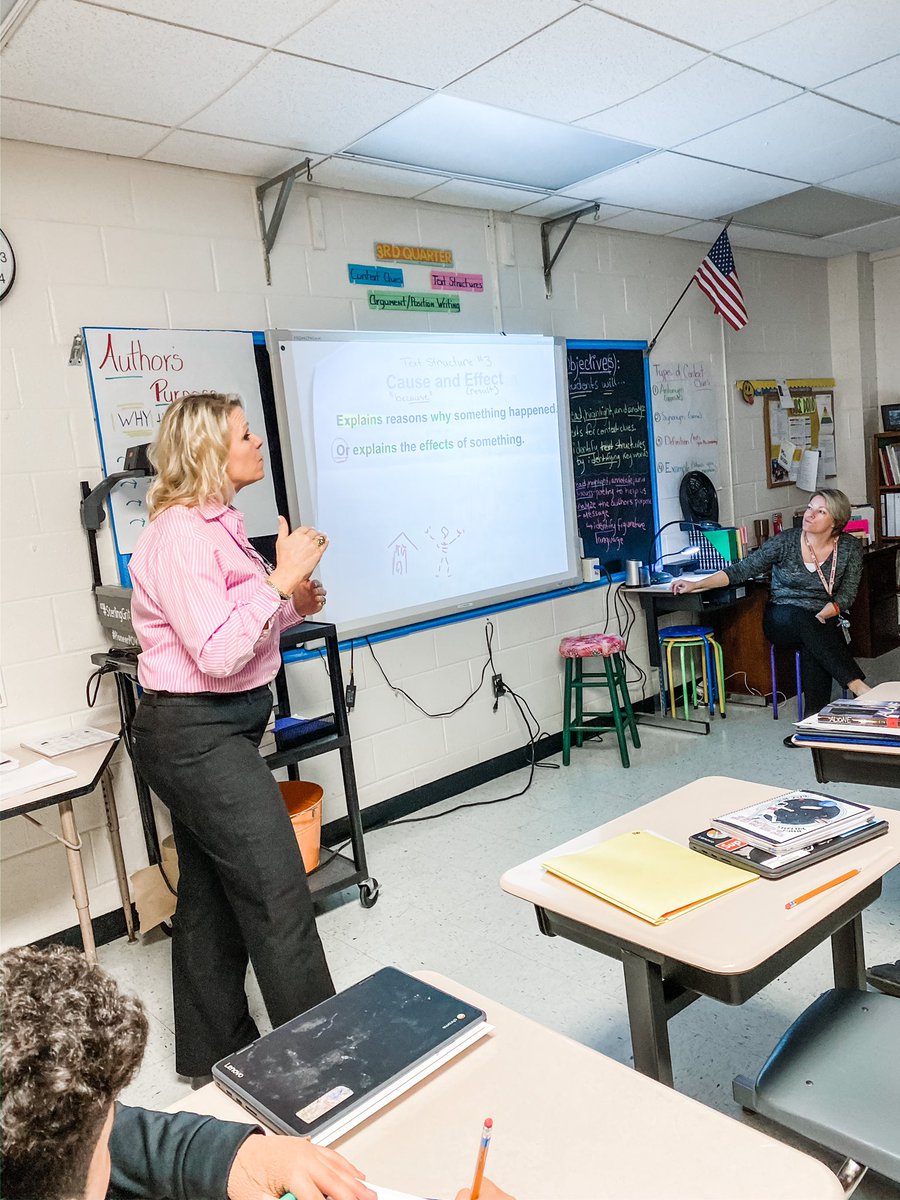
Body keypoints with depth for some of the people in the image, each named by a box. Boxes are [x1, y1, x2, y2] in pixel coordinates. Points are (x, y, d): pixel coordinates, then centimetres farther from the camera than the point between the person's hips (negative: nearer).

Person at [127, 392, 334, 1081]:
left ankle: (215, 1054, 35)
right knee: (279, 901, -3)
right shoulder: (181, 534, -19)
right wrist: (282, 578, -22)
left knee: (212, 895, 19)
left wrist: (294, 605, 4)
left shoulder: (214, 523, 13)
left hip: (209, 732, 11)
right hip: (199, 734, -11)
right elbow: (217, 654, -26)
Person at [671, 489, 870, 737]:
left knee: (812, 647, -37)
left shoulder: (850, 548, 1)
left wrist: (821, 616, -20)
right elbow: (741, 570, -6)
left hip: (825, 622, 1)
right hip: (781, 621, 0)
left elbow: (846, 595, -1)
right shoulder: (786, 542, -4)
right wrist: (697, 584, -16)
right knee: (801, 617, -38)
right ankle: (857, 686, -42)